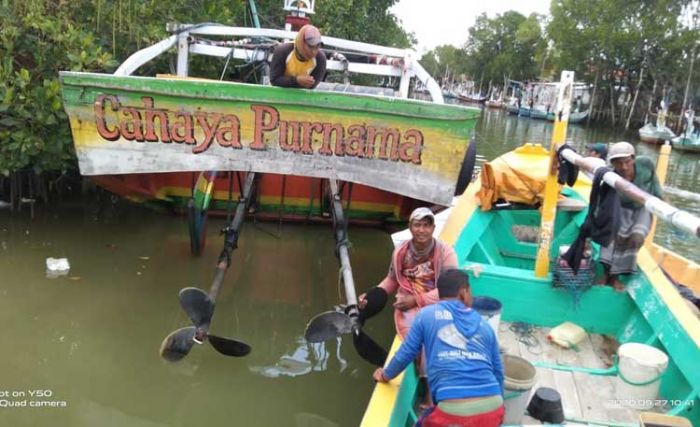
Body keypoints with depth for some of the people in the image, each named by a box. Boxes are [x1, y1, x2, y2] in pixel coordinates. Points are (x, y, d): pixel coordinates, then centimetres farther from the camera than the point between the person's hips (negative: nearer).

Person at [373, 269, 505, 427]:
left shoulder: (427, 314, 9)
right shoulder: (484, 325, 17)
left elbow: (405, 355, 13)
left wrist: (385, 375, 32)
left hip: (454, 412, -3)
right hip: (493, 409, 3)